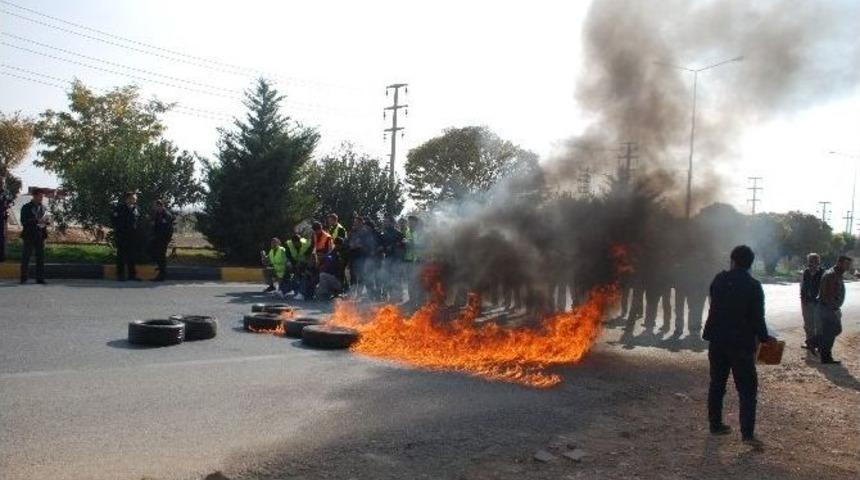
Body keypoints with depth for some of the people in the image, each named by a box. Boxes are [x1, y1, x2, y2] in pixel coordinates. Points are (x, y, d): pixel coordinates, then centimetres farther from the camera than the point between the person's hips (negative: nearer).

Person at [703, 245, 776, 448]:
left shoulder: (719, 279, 0)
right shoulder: (753, 286, -11)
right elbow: (757, 317, -10)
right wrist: (764, 338, 5)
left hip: (717, 339, 4)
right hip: (741, 342, -4)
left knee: (717, 383, 14)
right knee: (747, 388, 2)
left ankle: (715, 424, 21)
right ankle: (747, 433, -4)